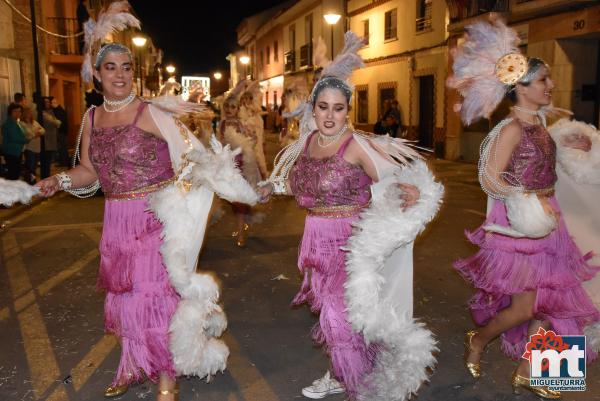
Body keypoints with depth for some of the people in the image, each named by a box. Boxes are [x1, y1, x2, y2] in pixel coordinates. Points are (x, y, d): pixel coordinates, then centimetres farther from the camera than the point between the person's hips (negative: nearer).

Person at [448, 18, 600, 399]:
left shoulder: (539, 121, 8)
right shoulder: (512, 128, -17)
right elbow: (490, 180, -20)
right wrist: (526, 201, -28)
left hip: (544, 220, 9)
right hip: (520, 224, -9)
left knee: (548, 301, 12)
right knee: (523, 308, 0)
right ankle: (478, 340, 28)